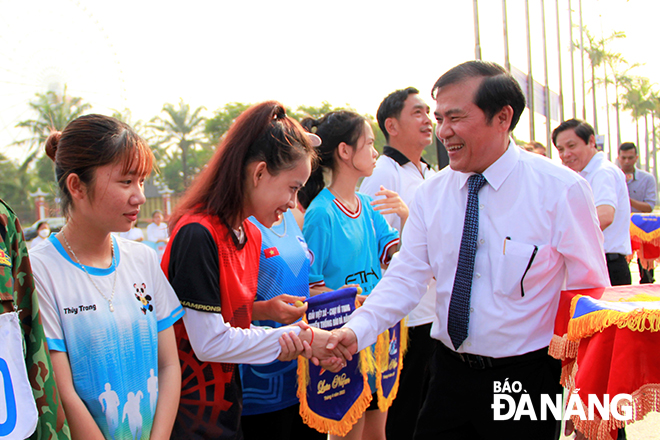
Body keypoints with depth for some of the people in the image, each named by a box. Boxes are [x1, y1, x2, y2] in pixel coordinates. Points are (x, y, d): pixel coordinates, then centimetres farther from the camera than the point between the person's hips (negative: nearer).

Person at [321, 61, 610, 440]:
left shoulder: (562, 189, -11)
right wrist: (357, 331, -18)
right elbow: (407, 278, -2)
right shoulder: (431, 193, 1)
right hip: (450, 375, 3)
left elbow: (590, 292, -7)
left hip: (527, 379, -3)